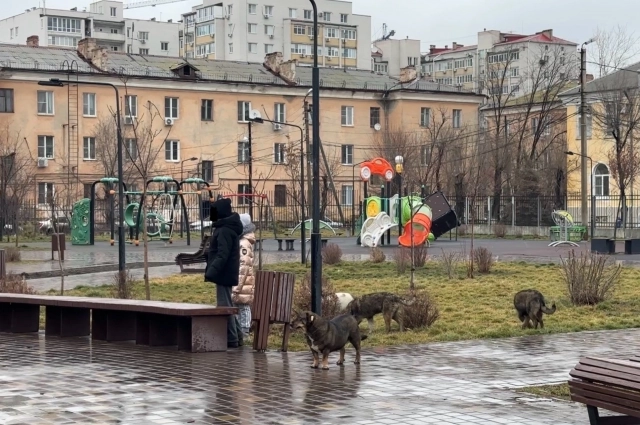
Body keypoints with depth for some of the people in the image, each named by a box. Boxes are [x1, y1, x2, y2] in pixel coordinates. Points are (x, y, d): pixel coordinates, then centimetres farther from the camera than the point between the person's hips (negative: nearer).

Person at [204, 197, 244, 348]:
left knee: (224, 306, -7)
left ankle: (231, 339, -5)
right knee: (228, 305, 16)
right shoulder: (228, 228, 16)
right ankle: (236, 337, 21)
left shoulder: (225, 231, -18)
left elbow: (222, 255, -26)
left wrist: (211, 272, -30)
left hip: (224, 273, -11)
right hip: (226, 273, 11)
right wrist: (212, 271, 20)